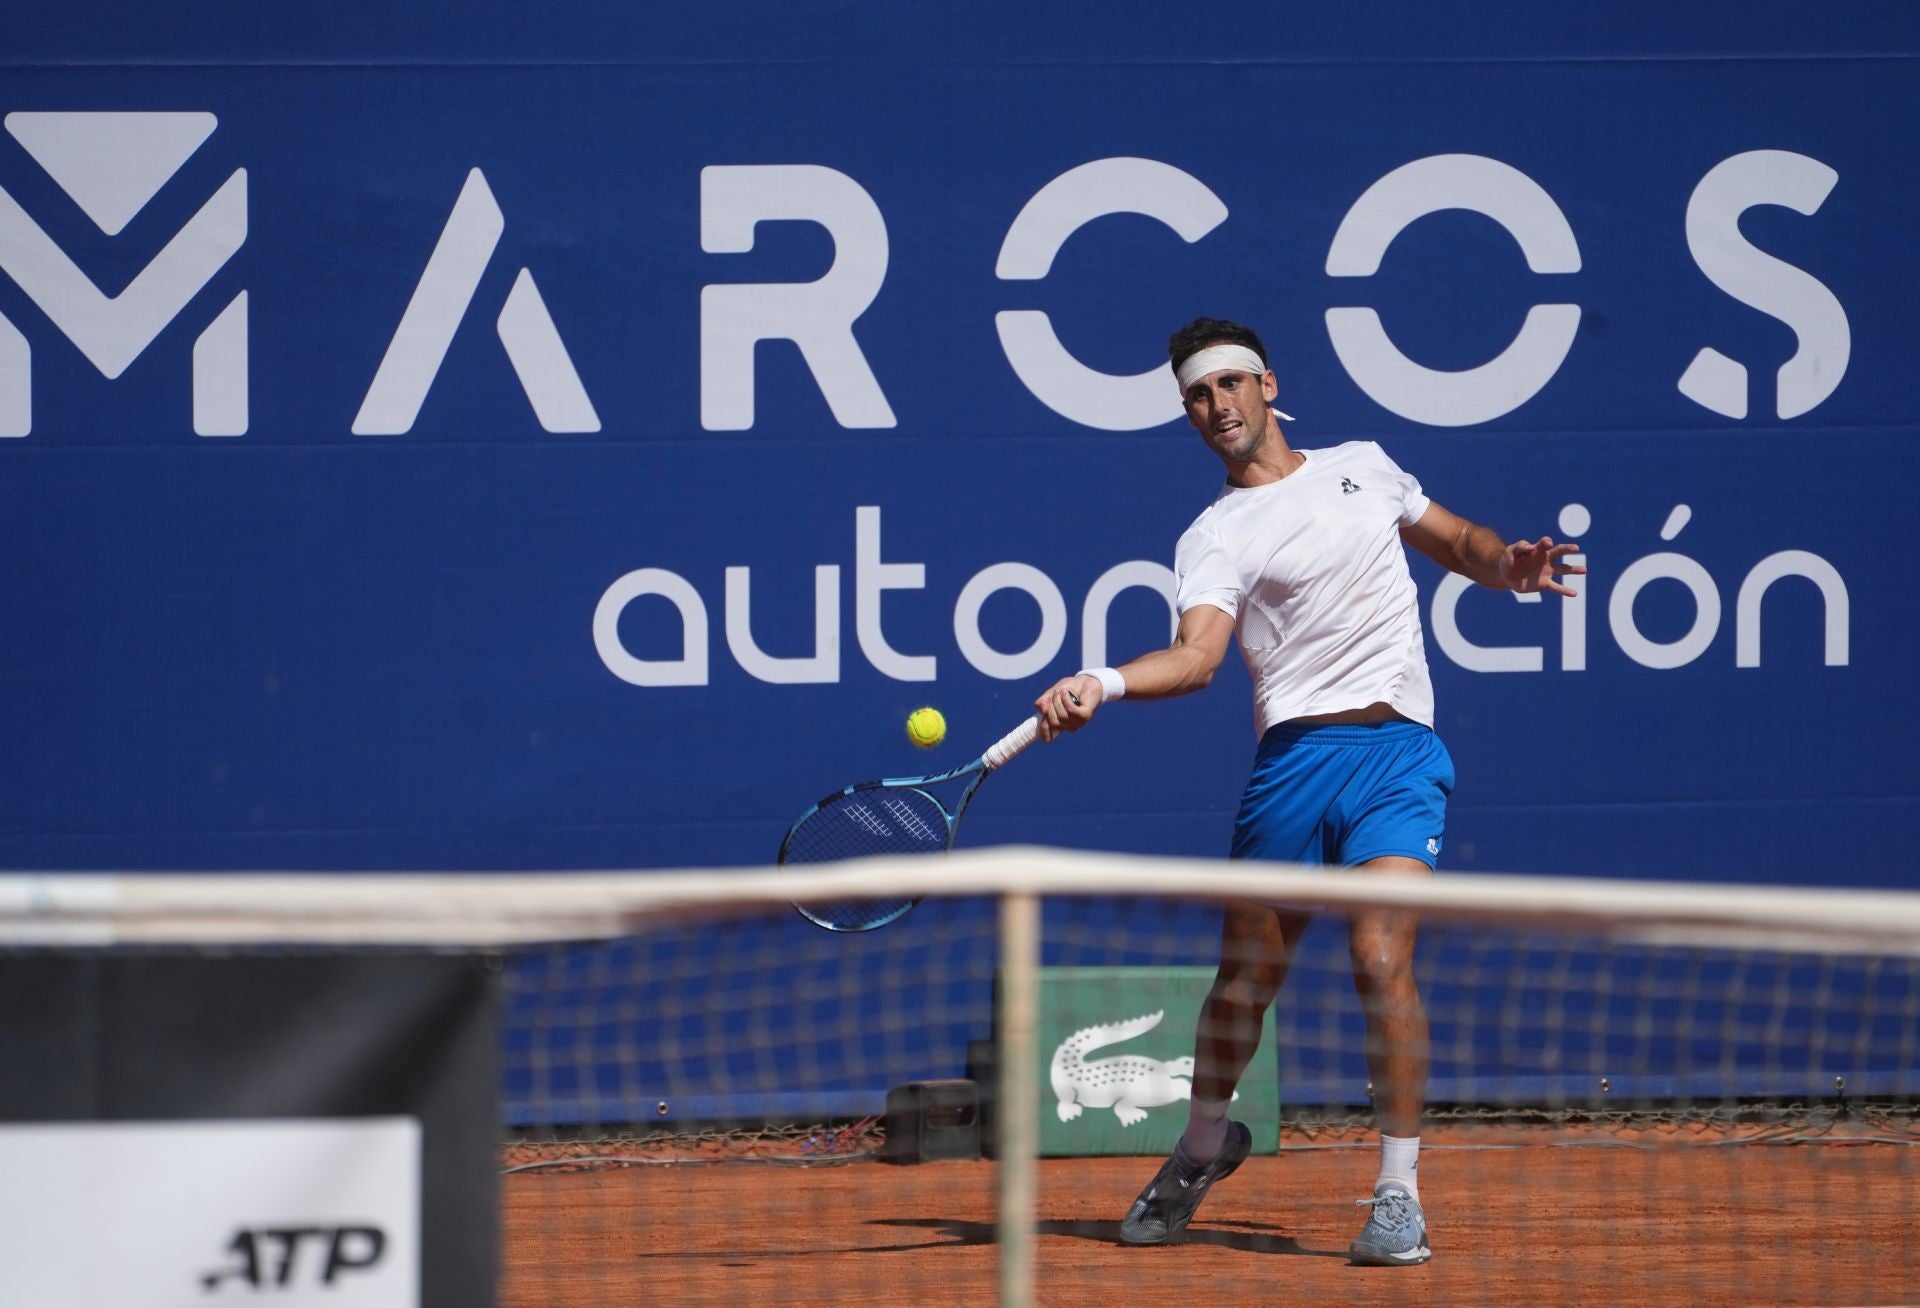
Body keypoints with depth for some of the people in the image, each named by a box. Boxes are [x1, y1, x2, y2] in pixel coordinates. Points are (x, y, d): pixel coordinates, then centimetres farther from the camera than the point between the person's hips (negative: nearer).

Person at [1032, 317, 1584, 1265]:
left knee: (1381, 959, -17)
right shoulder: (1215, 538, 4)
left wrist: (1511, 565, 3)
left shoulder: (1364, 467, 15)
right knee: (1245, 976, 8)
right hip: (1291, 754, 1)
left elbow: (1459, 544, 26)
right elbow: (1196, 655, -13)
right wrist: (1102, 687, -32)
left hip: (1396, 748, -1)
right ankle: (1206, 1143, 36)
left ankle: (1400, 1193, -10)